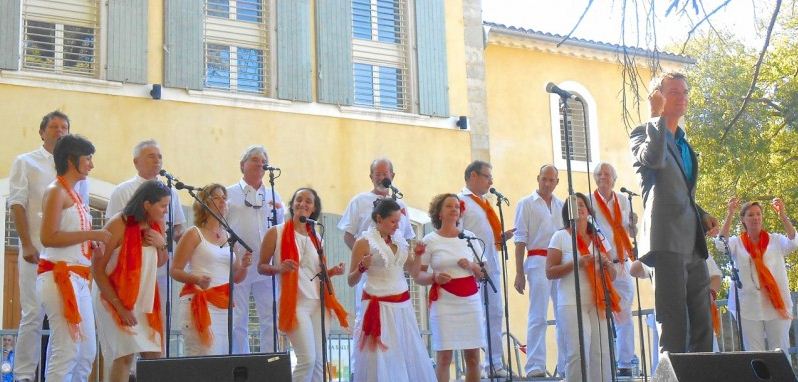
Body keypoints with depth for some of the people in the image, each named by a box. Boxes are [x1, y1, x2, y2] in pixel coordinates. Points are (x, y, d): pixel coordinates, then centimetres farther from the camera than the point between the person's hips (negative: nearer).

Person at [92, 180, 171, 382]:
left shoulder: (156, 224, 2)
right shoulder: (118, 225, -17)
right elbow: (97, 269, -16)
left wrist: (162, 245, -7)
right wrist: (119, 307, -19)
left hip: (145, 301, 6)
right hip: (114, 299, -6)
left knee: (154, 356, 3)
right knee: (125, 355, -15)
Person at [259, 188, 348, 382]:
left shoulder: (316, 238, 15)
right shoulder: (276, 233, 0)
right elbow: (261, 267, 1)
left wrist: (332, 272, 2)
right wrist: (279, 268, -20)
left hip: (318, 303, 6)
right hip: (295, 303, -6)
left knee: (319, 361, 4)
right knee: (308, 358, -16)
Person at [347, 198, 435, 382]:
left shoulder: (399, 239, 9)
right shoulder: (364, 242, -7)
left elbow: (413, 269, 20)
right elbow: (351, 281, -4)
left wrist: (418, 253, 3)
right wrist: (362, 268, -23)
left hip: (403, 306, 6)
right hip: (380, 307, -6)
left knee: (410, 357, 9)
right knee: (382, 361, -3)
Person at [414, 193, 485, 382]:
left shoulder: (469, 237, 9)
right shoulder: (430, 240, 1)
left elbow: (484, 271, 13)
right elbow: (417, 276, 1)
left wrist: (471, 266, -6)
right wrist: (434, 277, -18)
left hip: (471, 300, 3)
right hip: (444, 301, -3)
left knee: (473, 356, 4)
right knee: (444, 356, -5)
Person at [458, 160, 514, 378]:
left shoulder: (485, 203, 20)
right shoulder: (461, 201, -6)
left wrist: (502, 237, 7)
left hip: (492, 267, 9)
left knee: (496, 314, 10)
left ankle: (495, 364, 17)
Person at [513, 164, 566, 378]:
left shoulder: (562, 206, 16)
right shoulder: (526, 204, 4)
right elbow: (520, 240, 0)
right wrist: (519, 273, -6)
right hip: (538, 262, -5)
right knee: (538, 317, -9)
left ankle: (566, 364, 13)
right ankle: (535, 366, -10)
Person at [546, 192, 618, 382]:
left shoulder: (599, 239, 16)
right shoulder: (560, 237, 4)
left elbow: (612, 276, 19)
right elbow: (550, 272, -2)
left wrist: (607, 264, -3)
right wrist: (576, 263, -14)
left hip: (598, 303, 4)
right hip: (572, 304, -4)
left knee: (602, 353, -2)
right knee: (579, 353, -11)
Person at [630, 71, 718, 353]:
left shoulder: (683, 143, 24)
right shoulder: (643, 133, 1)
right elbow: (655, 159, -23)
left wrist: (702, 215, 14)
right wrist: (658, 116, -14)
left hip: (693, 244, 8)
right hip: (669, 241, -8)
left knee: (702, 322, 7)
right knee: (675, 320, -10)